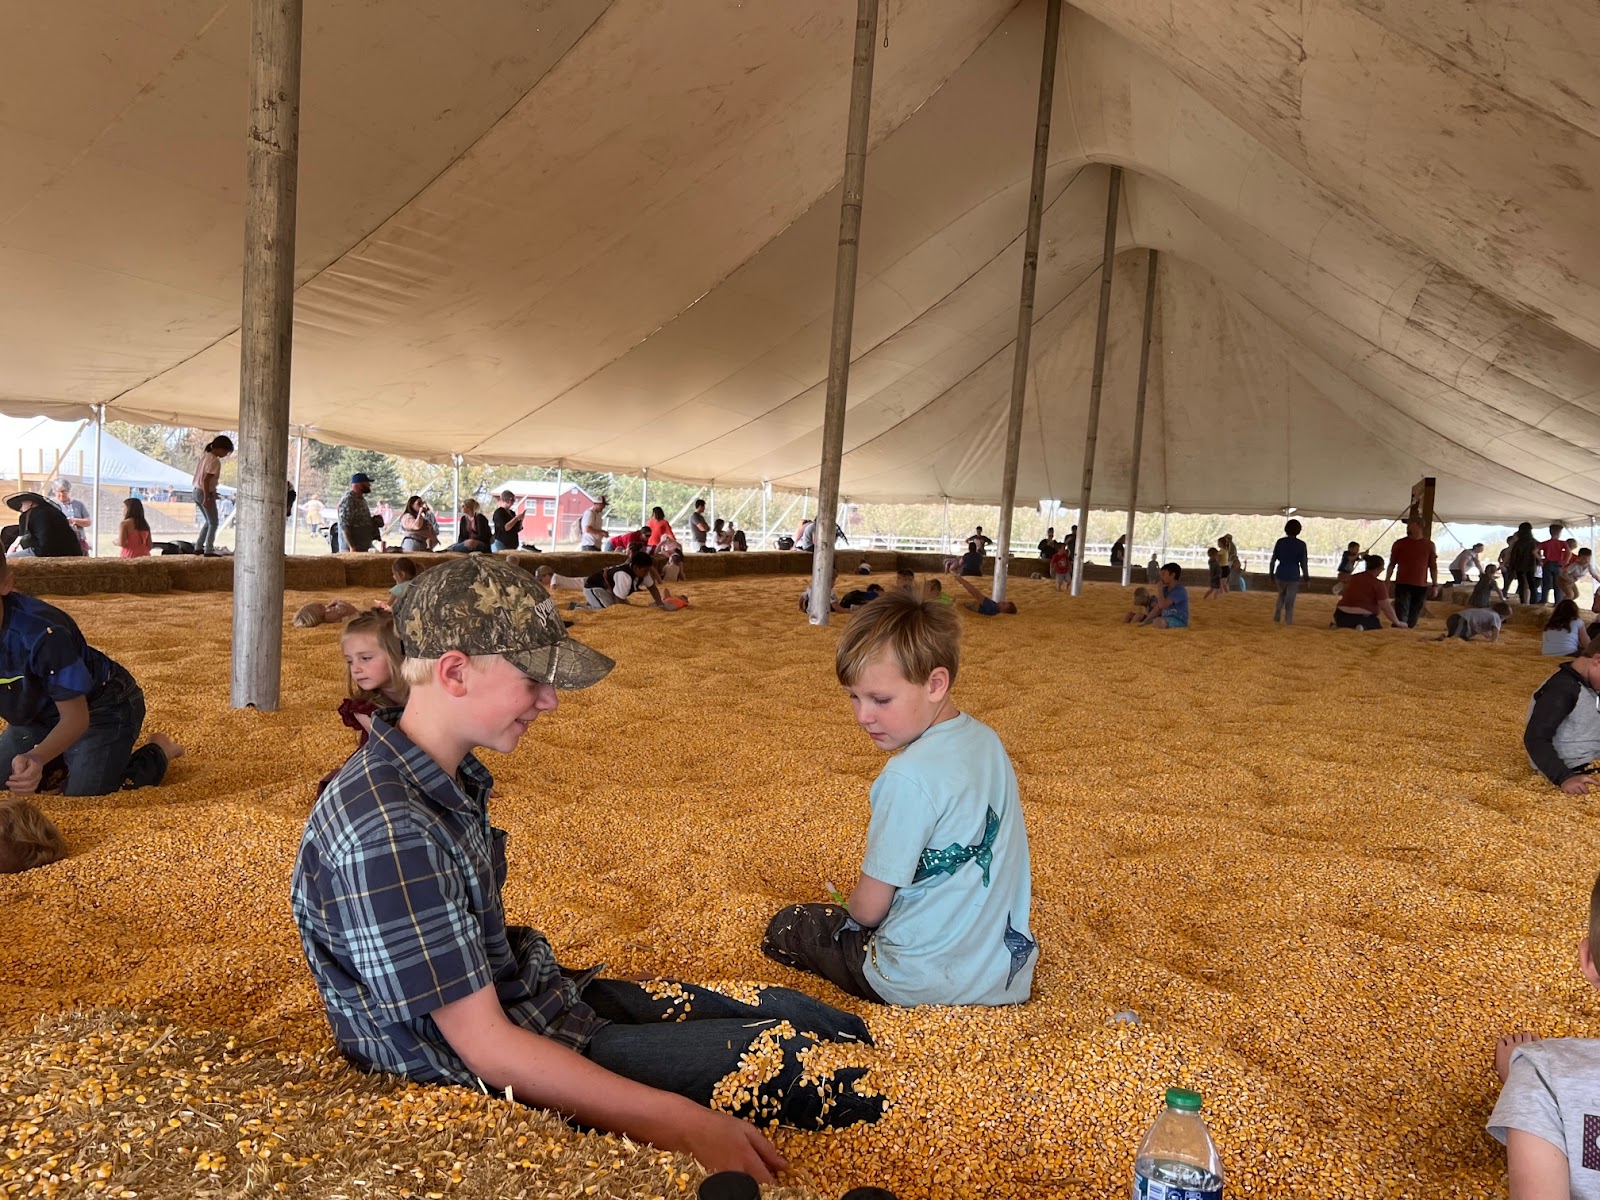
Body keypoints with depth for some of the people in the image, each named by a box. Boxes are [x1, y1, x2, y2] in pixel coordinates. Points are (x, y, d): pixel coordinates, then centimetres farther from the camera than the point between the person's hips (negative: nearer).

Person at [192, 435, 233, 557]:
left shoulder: (205, 456, 8)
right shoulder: (215, 461, -19)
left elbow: (199, 476, 13)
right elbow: (205, 480, -24)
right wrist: (207, 498, -21)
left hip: (197, 492, 9)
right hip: (205, 494, -9)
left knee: (209, 521, 20)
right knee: (214, 523, 3)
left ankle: (198, 547, 21)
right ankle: (208, 550, 3)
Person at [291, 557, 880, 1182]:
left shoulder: (449, 778, 1)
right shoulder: (386, 834, -29)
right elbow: (488, 1048, -28)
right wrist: (682, 1124, -28)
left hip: (533, 998, 9)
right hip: (496, 1078, -9)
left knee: (789, 1013, 5)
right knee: (787, 1060, -9)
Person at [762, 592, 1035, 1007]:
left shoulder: (909, 777, -26)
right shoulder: (987, 740, -2)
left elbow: (868, 909, -16)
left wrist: (853, 908, 6)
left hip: (928, 985, -8)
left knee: (786, 927, 13)